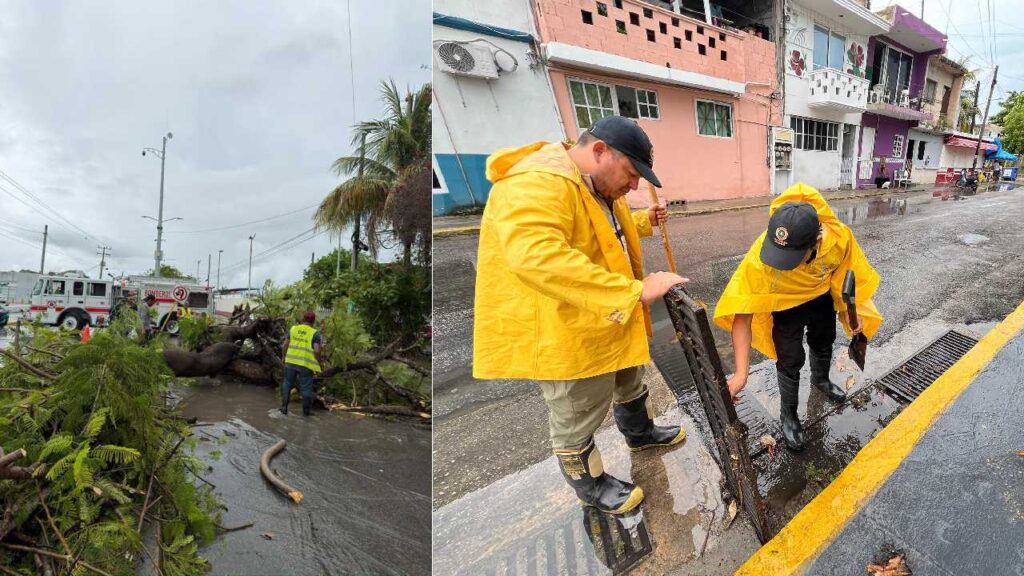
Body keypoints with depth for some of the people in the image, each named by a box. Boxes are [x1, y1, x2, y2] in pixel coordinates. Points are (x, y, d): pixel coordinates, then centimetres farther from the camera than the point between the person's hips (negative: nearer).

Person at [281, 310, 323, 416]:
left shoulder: (293, 329, 4)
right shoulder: (315, 333, -7)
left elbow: (285, 345, 6)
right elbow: (317, 351, -16)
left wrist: (285, 357, 21)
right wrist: (318, 360, 1)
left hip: (291, 362, 3)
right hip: (306, 364, -3)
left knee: (287, 384, 18)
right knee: (306, 388, 8)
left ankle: (284, 407, 20)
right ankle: (306, 410, 17)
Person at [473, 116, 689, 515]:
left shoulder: (596, 185, 8)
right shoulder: (538, 184, -29)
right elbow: (535, 256, -46)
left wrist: (642, 222, 9)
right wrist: (635, 290, -46)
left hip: (611, 319, 11)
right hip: (562, 332, -10)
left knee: (629, 382, 31)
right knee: (578, 418, 11)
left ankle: (640, 433, 57)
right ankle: (591, 485, 35)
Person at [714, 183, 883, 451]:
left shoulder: (840, 236, -38)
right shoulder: (760, 256, -45)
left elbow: (847, 271, -12)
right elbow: (742, 313, -41)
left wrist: (852, 312, -16)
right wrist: (741, 373, -46)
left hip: (821, 296, 4)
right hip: (784, 304, -3)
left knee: (823, 342, 26)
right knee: (790, 361, -2)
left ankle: (820, 379, 60)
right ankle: (788, 414, 28)